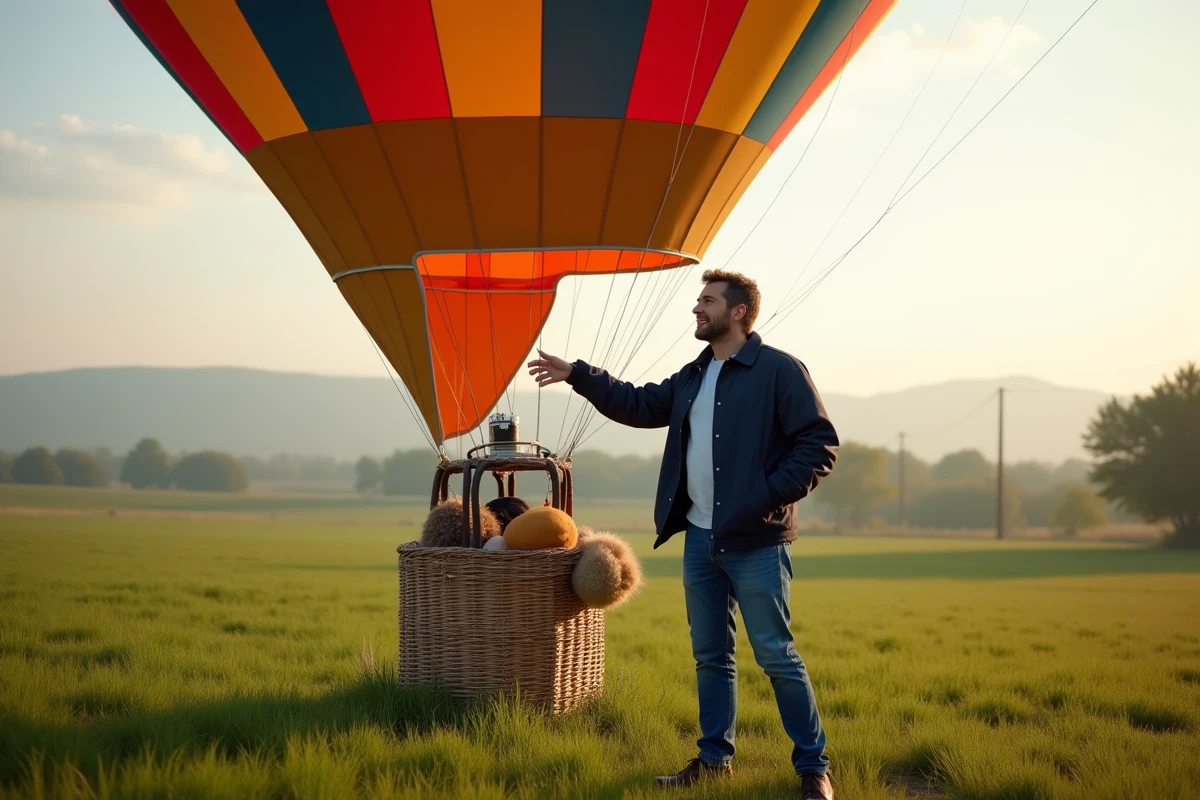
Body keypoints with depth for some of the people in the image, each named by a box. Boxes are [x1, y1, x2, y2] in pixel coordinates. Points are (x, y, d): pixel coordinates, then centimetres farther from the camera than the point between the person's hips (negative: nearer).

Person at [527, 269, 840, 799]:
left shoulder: (780, 371, -9)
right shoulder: (695, 375, 14)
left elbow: (820, 444, -12)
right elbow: (641, 405, 22)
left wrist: (774, 495, -19)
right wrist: (577, 376, 16)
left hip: (756, 543, -7)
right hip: (700, 539, 7)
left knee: (777, 657, -4)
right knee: (710, 656, 13)